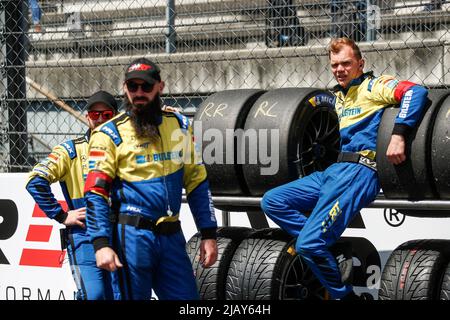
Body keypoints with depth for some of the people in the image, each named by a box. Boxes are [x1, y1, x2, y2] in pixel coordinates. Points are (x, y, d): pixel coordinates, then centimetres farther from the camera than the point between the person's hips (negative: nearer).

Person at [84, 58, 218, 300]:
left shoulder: (179, 125, 11)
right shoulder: (110, 134, -3)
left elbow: (196, 182, 14)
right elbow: (95, 192, -7)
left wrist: (208, 234, 9)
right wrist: (101, 243, -16)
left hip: (172, 235, 4)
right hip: (133, 235, -4)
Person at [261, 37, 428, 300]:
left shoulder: (373, 86, 0)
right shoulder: (339, 96, 23)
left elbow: (417, 92, -17)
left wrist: (398, 135, -25)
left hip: (359, 171, -9)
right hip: (334, 170, 9)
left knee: (309, 245, -18)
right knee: (272, 201, 4)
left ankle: (345, 295, -2)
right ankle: (323, 242, -2)